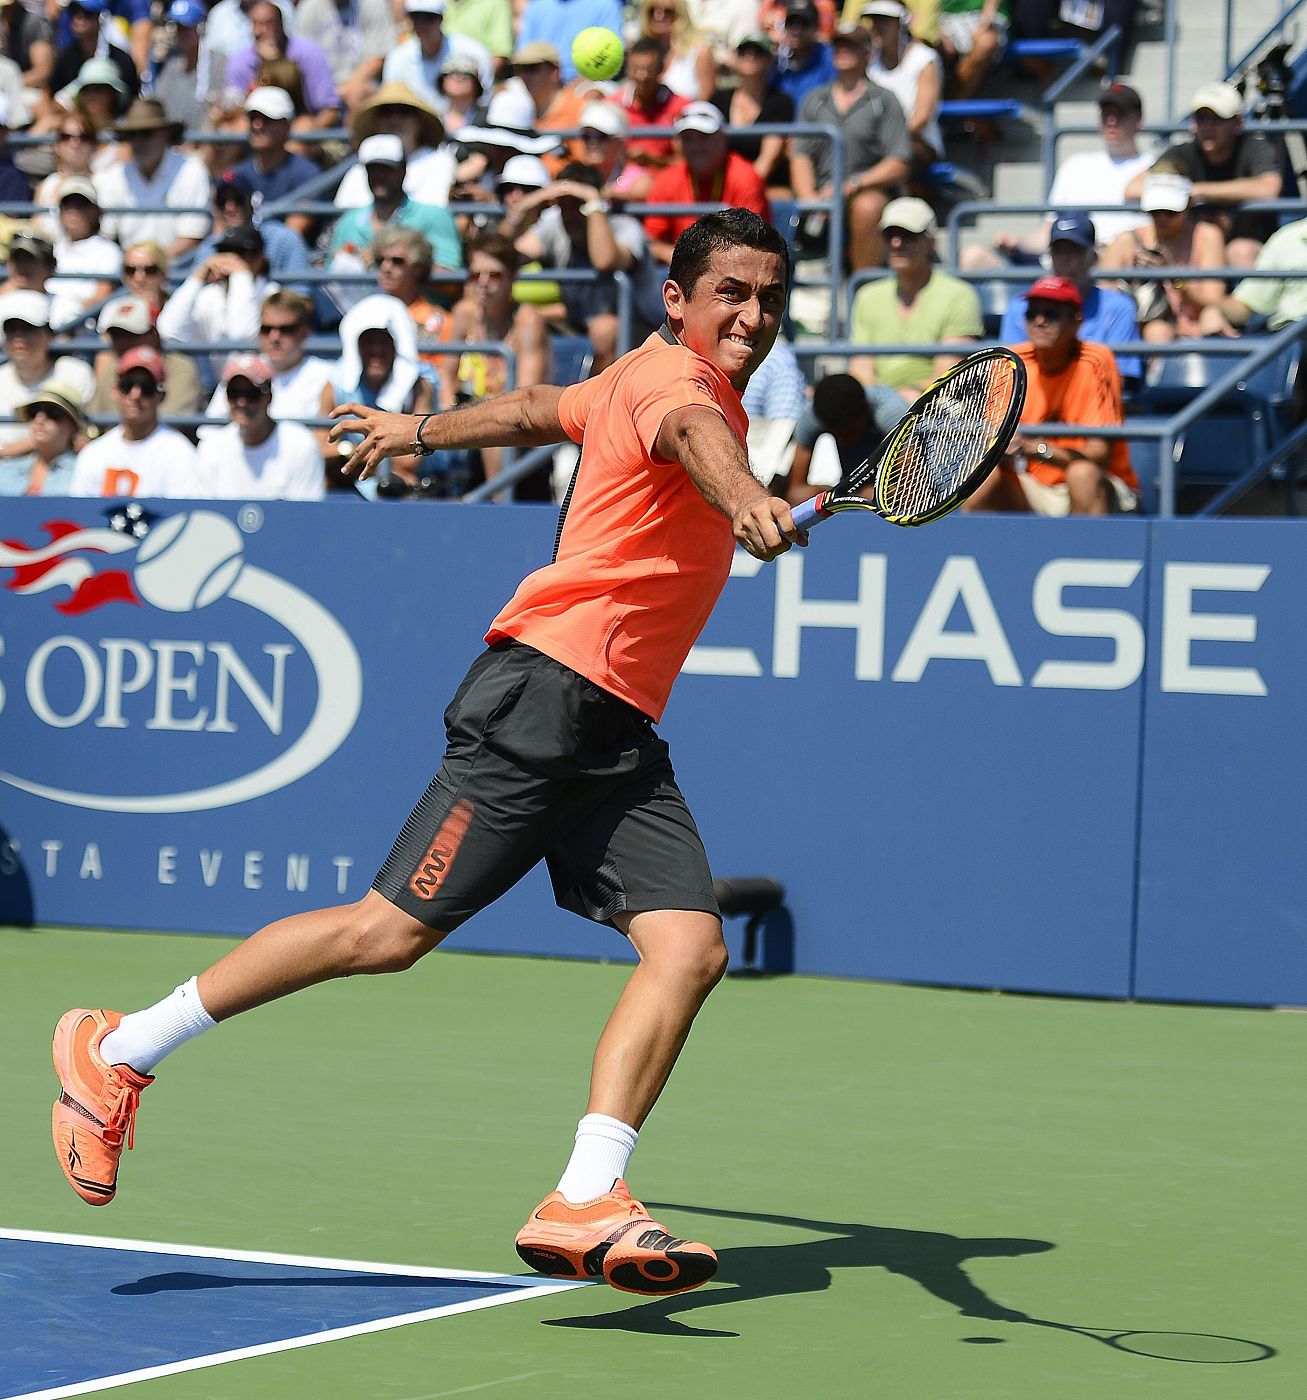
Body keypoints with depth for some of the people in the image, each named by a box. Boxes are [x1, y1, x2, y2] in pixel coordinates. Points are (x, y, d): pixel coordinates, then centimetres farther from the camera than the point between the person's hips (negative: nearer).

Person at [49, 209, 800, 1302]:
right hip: (546, 689, -9)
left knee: (690, 948, -10)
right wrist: (746, 499, -59)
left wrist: (421, 430, 55)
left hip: (618, 737, 9)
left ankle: (584, 1206, -16)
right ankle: (122, 1050, 6)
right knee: (392, 930, -9)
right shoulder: (671, 379, -10)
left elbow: (533, 411, 37)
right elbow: (689, 437, -36)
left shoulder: (659, 383, 20)